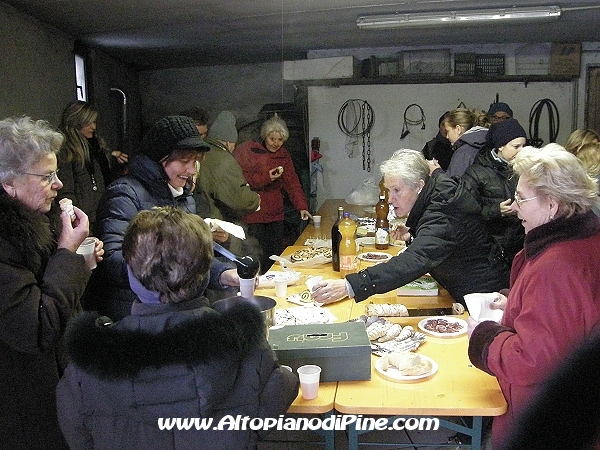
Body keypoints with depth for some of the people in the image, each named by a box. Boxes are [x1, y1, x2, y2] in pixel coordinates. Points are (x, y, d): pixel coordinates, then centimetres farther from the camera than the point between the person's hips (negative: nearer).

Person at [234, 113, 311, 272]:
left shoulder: (284, 155, 14)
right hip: (252, 215, -5)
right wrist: (266, 177, -19)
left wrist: (302, 206, -5)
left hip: (275, 214, 5)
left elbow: (292, 182, 7)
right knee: (260, 258, -6)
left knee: (277, 255, 8)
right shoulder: (246, 149, -3)